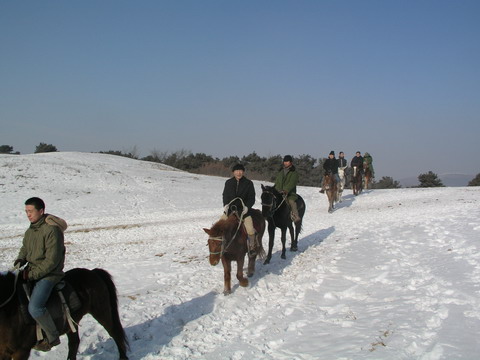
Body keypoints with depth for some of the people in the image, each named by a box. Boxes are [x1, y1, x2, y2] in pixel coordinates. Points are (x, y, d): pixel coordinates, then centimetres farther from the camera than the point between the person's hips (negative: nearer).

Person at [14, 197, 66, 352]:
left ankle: (53, 337, -3)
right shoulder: (30, 231, 10)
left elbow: (52, 261, -20)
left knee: (34, 308, -25)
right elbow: (25, 248, 24)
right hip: (31, 271, 10)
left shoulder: (52, 230, -18)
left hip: (49, 274, -10)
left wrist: (32, 274, -20)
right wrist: (21, 259, 1)